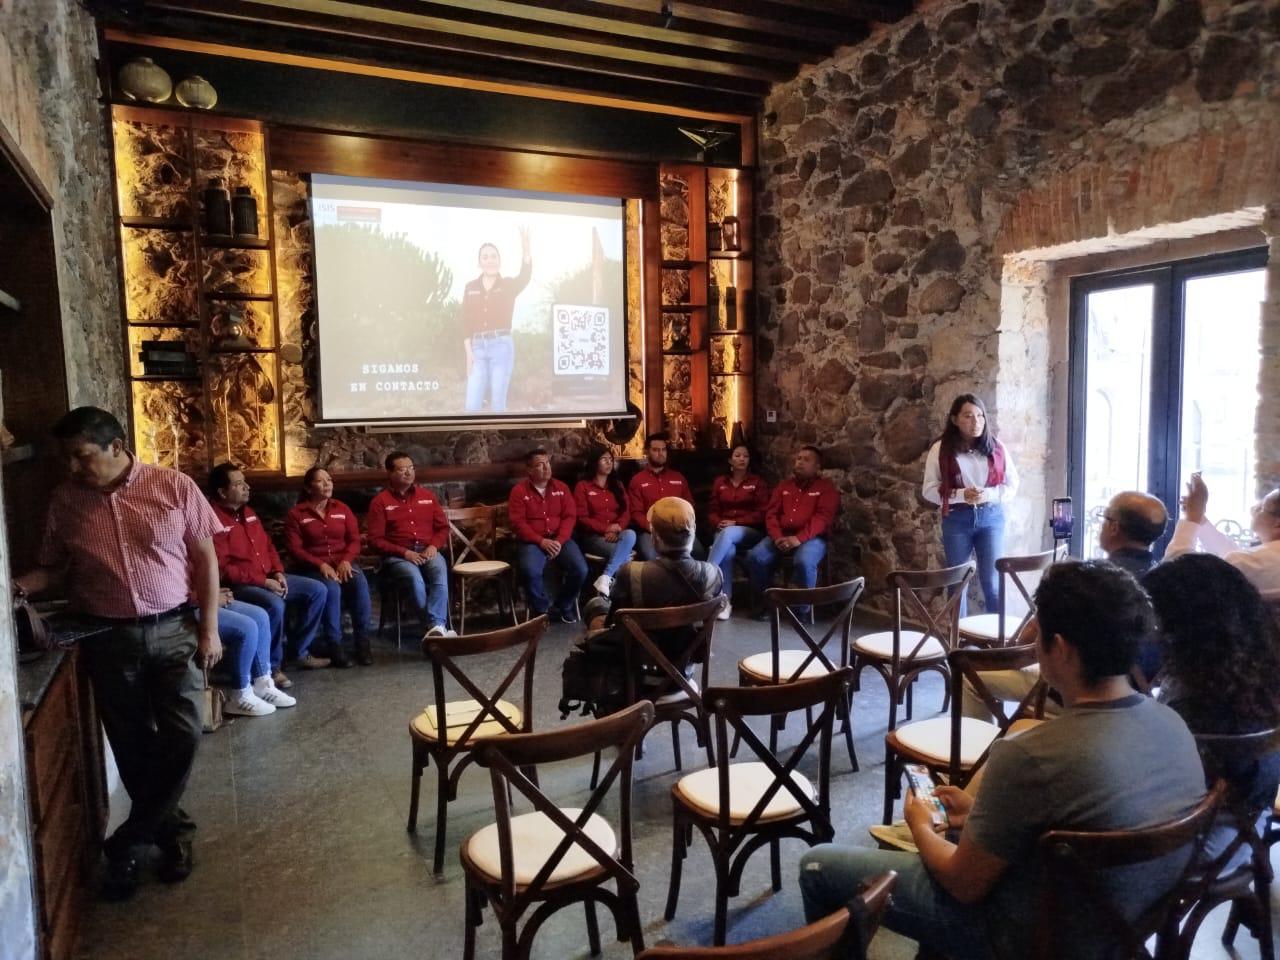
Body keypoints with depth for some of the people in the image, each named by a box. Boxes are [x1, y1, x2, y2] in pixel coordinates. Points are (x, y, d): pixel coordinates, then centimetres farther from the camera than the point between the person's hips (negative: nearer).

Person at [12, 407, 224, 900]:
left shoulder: (175, 487, -7)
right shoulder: (64, 501, 1)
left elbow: (205, 558, -3)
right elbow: (53, 567, 11)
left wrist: (209, 628, -5)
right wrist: (18, 585, -12)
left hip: (173, 631, -2)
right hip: (107, 640, 2)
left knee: (182, 735, -5)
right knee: (133, 747, 8)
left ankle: (127, 845, 14)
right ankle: (170, 830, 28)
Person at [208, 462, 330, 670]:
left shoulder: (247, 512, 13)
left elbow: (268, 546, 20)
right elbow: (222, 570, -21)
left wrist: (278, 572, 2)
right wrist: (262, 581, -20)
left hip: (268, 578, 9)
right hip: (238, 585, -9)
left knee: (317, 590, 1)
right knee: (274, 604, -36)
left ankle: (301, 652, 9)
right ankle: (272, 666, -16)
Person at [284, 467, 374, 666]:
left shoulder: (342, 509, 13)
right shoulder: (296, 514, 2)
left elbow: (355, 540, 8)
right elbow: (295, 549, -6)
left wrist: (346, 561, -12)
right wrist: (321, 564, -19)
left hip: (342, 563, 3)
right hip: (314, 567, -3)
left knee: (360, 584, -29)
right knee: (331, 588, -35)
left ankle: (362, 642, -20)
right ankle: (335, 645, -23)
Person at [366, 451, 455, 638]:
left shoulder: (427, 496, 16)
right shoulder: (380, 501, 4)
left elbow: (443, 527, 17)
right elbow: (375, 540, -1)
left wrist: (434, 546, -4)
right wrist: (404, 552, -14)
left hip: (427, 551, 3)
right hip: (397, 556, -3)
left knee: (440, 572, -32)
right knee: (415, 578, -35)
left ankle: (436, 626, -42)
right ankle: (438, 626, -34)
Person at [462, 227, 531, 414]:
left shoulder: (508, 285, 4)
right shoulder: (471, 288, 10)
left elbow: (525, 276, -19)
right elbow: (466, 322, 8)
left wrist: (525, 248, -36)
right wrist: (469, 352, -3)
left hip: (502, 346, -2)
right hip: (478, 347, 2)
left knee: (498, 403, 0)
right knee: (472, 405, -3)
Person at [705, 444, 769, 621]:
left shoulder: (757, 483, 5)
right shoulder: (720, 482, 15)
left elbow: (762, 513, -3)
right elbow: (713, 511, 16)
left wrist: (735, 523, -13)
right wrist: (719, 523, -8)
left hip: (751, 532, -2)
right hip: (724, 531, 2)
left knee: (728, 534, -37)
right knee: (728, 550, -35)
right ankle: (725, 600, -36)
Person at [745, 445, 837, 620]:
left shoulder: (826, 487, 5)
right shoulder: (784, 486, 21)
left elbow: (822, 517, -9)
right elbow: (771, 513, 12)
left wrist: (798, 538, -22)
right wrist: (777, 537, -9)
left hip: (811, 538, -4)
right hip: (781, 536, 4)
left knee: (804, 562, -37)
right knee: (755, 556, -22)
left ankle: (802, 609, -16)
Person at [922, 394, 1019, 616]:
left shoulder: (996, 448, 1)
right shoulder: (941, 449, -4)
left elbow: (1012, 485, 5)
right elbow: (929, 490, -4)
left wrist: (989, 494, -14)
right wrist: (961, 495, -18)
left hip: (991, 518, 1)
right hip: (957, 519, 0)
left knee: (993, 581, -1)